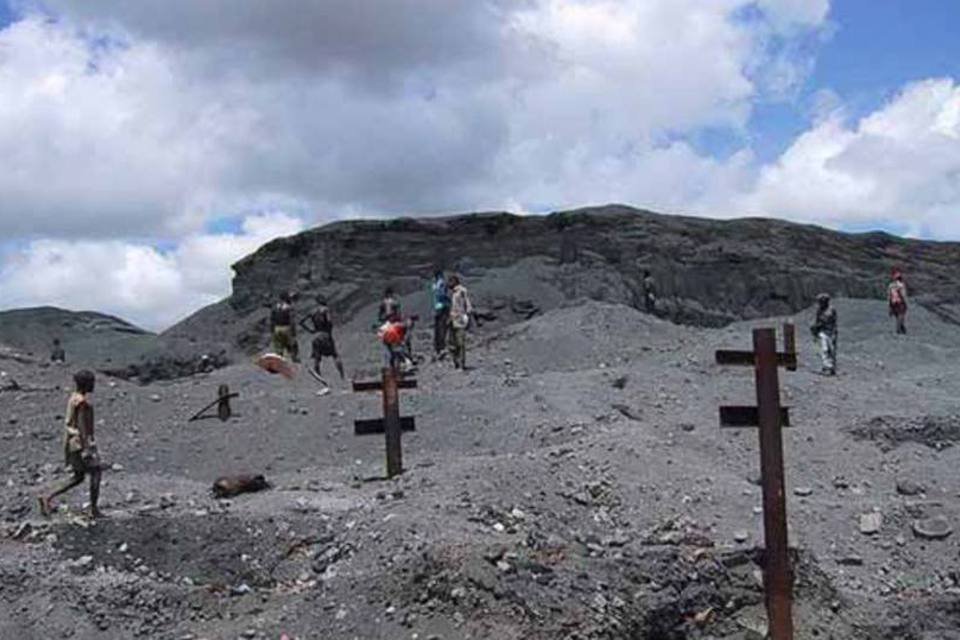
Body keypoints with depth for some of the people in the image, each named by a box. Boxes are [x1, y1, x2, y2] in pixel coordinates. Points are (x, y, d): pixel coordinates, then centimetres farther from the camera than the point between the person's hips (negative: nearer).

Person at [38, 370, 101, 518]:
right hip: (82, 442, -10)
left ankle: (48, 498, 6)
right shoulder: (82, 402, -18)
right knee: (95, 474, 2)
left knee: (78, 477, 14)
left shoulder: (73, 398, 13)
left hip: (72, 442, 10)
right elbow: (82, 425, -22)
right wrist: (86, 448, -22)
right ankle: (94, 509, 5)